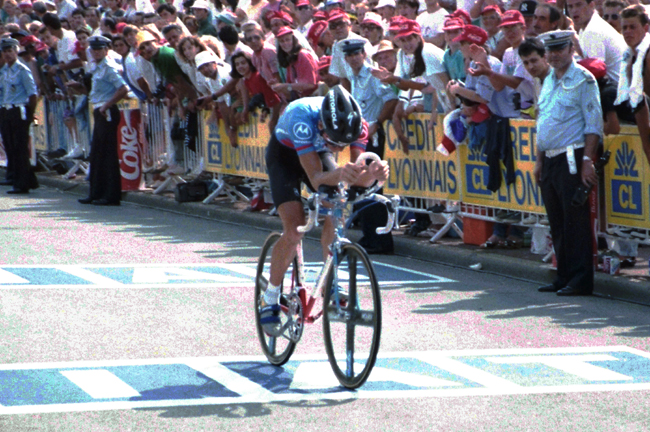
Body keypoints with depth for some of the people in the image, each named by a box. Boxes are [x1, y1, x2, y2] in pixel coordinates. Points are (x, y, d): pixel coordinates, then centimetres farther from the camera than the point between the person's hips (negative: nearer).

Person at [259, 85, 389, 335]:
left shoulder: (355, 123, -31)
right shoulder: (302, 117, -42)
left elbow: (357, 179, -32)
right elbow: (316, 179, -44)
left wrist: (373, 173, -55)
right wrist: (338, 175, -66)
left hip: (318, 153, 4)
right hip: (285, 154, -4)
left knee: (335, 218, -16)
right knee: (294, 230, -19)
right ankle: (270, 298, -3)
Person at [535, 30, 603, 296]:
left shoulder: (583, 80, -6)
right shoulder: (549, 81, 18)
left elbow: (594, 124, -11)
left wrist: (587, 160, -17)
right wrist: (539, 161, 19)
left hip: (572, 159, -8)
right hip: (550, 159, 8)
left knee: (575, 220, -8)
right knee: (557, 222, 9)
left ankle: (580, 280, -6)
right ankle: (564, 277, 15)